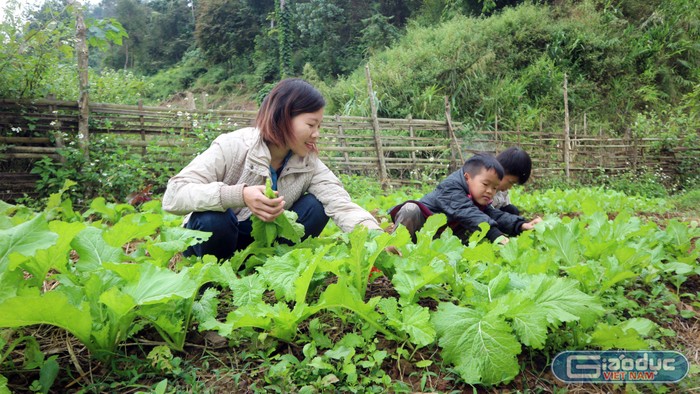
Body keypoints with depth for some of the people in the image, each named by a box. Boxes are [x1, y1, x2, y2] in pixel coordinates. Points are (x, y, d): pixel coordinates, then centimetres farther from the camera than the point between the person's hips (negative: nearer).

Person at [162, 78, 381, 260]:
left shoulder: (310, 164, -11)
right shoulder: (233, 146, -24)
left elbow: (342, 205, -23)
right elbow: (173, 195, -32)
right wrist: (239, 195, -46)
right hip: (214, 238, -3)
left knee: (314, 208, -18)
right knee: (215, 218, -36)